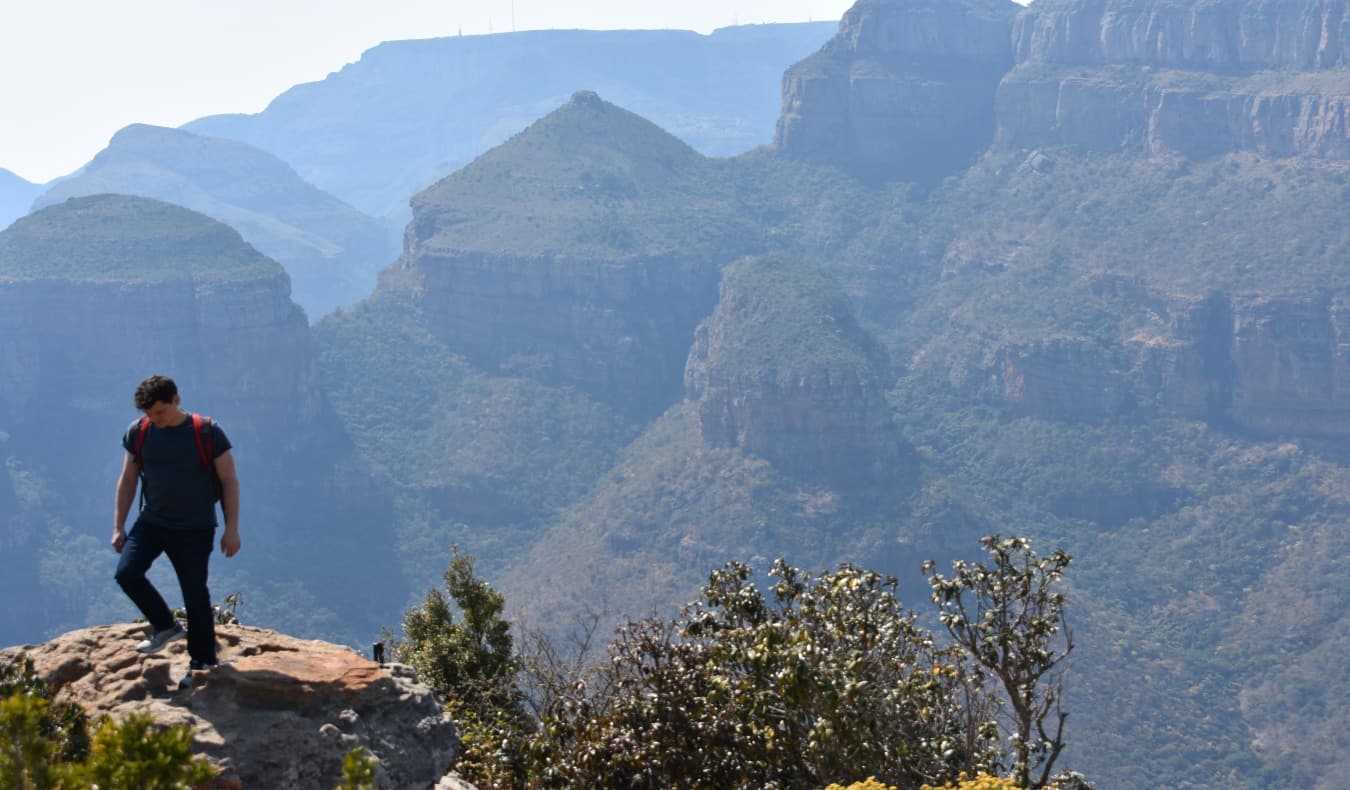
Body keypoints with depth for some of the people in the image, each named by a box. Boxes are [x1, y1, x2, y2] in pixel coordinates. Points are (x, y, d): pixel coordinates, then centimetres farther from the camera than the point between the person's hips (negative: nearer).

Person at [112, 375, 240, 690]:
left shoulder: (207, 433, -13)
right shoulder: (138, 433, -2)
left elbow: (229, 481, -8)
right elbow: (127, 480, 8)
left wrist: (231, 529, -11)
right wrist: (119, 527, 7)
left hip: (195, 529, -4)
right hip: (151, 522, 4)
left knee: (195, 593, 0)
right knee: (127, 573, -14)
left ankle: (202, 663, 15)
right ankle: (166, 626, 10)